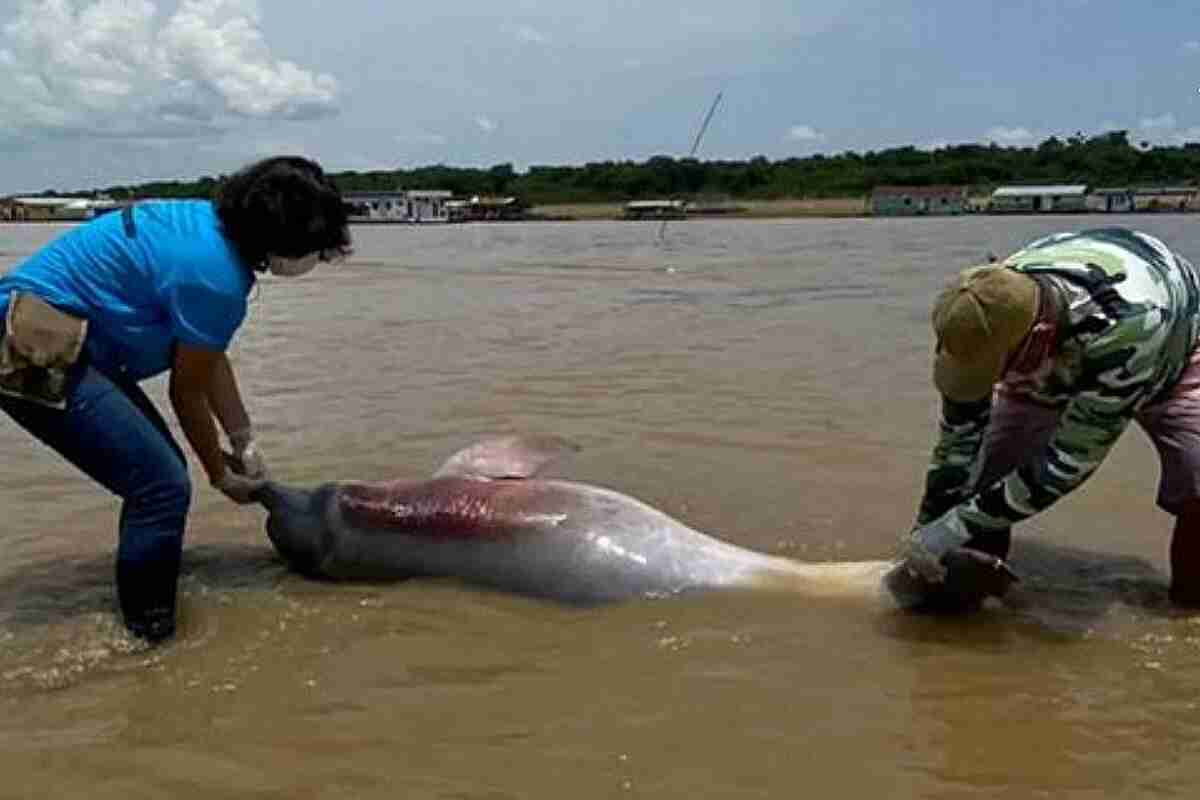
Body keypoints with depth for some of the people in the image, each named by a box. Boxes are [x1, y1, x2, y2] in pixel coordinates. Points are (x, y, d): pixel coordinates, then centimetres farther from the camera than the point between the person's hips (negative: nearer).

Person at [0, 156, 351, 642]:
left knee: (157, 471, 16)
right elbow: (187, 392, -11)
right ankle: (147, 634, -1)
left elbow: (211, 358, 12)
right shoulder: (214, 274, -24)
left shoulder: (212, 225, 5)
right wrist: (221, 474, 4)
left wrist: (244, 443, 15)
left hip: (58, 341, 11)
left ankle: (143, 621, 30)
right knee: (162, 486, -14)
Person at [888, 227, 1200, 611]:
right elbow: (959, 437, -20)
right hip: (1057, 358, 3)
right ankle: (969, 585, 8)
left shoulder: (1124, 323, -48)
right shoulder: (991, 317, -33)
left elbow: (1067, 460, -41)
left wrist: (957, 527, -39)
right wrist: (926, 529, -17)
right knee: (989, 465, -12)